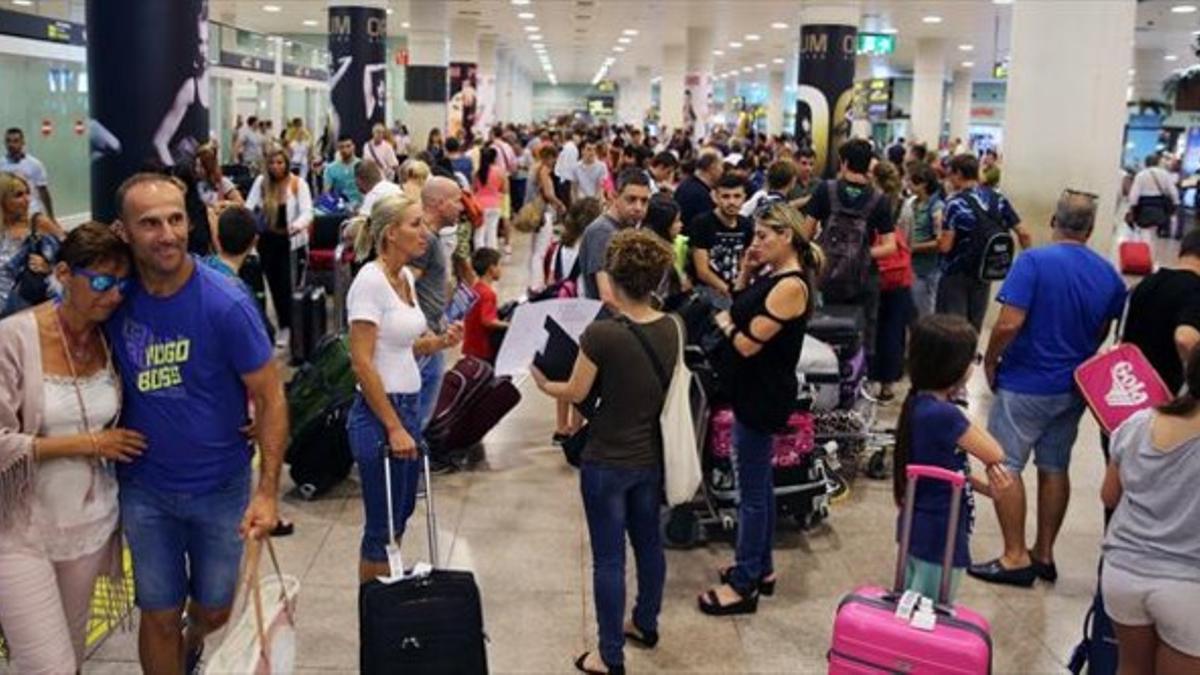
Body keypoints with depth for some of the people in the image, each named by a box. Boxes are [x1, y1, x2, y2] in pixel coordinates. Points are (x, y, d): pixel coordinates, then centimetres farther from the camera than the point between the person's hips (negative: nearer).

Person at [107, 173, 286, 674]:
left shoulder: (226, 305, -20)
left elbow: (270, 397, -15)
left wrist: (268, 491, -19)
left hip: (222, 486, -1)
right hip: (144, 488, 1)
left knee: (215, 611, 18)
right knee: (160, 615, 11)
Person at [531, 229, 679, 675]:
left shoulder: (602, 334, -23)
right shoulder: (671, 328, -5)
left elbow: (575, 393, -12)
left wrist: (542, 383, 8)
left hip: (608, 462, -6)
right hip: (652, 455, 6)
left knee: (608, 558, 5)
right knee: (648, 541, 22)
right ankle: (645, 624, 42)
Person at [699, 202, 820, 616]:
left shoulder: (791, 285, -22)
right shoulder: (771, 275, 6)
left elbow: (748, 343, -24)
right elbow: (740, 308, 11)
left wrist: (723, 322, -5)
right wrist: (746, 272, 0)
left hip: (764, 395, -10)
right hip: (753, 391, 10)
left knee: (751, 493, 0)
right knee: (760, 485, 20)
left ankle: (744, 586, 11)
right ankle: (761, 568, 33)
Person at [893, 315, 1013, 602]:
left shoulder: (919, 403, 1)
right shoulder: (944, 414, -27)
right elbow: (995, 454, -15)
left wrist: (985, 487, -6)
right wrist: (967, 423, -2)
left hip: (919, 528, 9)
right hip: (940, 536, -9)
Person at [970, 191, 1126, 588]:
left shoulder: (1034, 262, -17)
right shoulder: (1109, 275, 1)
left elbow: (1009, 323, -23)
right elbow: (1102, 333, 10)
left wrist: (990, 360, -8)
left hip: (1025, 384, -6)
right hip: (1074, 387, 6)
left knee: (1004, 467, 3)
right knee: (1054, 468, 15)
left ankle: (1016, 558, 5)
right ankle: (1044, 555, 24)